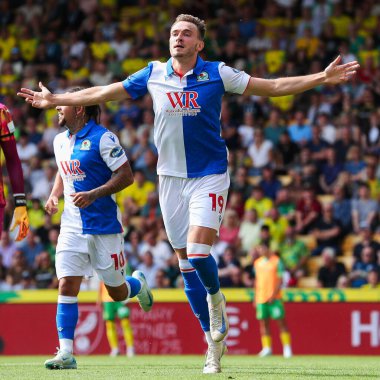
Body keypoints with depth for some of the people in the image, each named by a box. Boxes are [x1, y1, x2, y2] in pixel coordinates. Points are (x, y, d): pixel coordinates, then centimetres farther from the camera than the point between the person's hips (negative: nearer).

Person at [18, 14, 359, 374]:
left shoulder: (217, 74, -4)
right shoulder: (153, 75, 3)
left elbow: (273, 86, 0)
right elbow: (102, 93, 12)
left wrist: (323, 77, -7)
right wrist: (55, 99, 14)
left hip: (210, 175, -3)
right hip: (171, 178, 3)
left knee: (197, 252, -21)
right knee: (185, 261, 4)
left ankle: (215, 297, 12)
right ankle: (213, 340, 15)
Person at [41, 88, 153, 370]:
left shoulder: (103, 138, -12)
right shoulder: (61, 141, 10)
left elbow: (126, 176, -14)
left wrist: (93, 195, -23)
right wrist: (54, 196, 6)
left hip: (104, 225, -5)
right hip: (72, 225, 5)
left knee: (117, 293, 7)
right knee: (66, 287, -9)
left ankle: (138, 284, 43)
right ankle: (66, 353, -10)